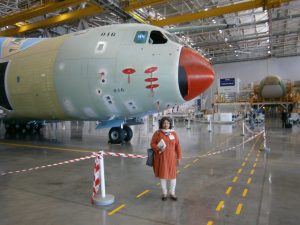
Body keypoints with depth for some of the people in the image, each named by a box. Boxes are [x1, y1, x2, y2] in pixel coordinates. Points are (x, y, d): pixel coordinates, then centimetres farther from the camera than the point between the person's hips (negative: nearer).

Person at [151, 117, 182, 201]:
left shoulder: (174, 133, 1)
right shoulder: (157, 133, -4)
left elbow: (177, 146, 4)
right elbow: (152, 144, 0)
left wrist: (179, 157, 2)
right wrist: (158, 148, -19)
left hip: (171, 158, 1)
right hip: (161, 158, -1)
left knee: (172, 175, 8)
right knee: (162, 175, 8)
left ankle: (172, 193, 28)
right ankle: (164, 193, 27)